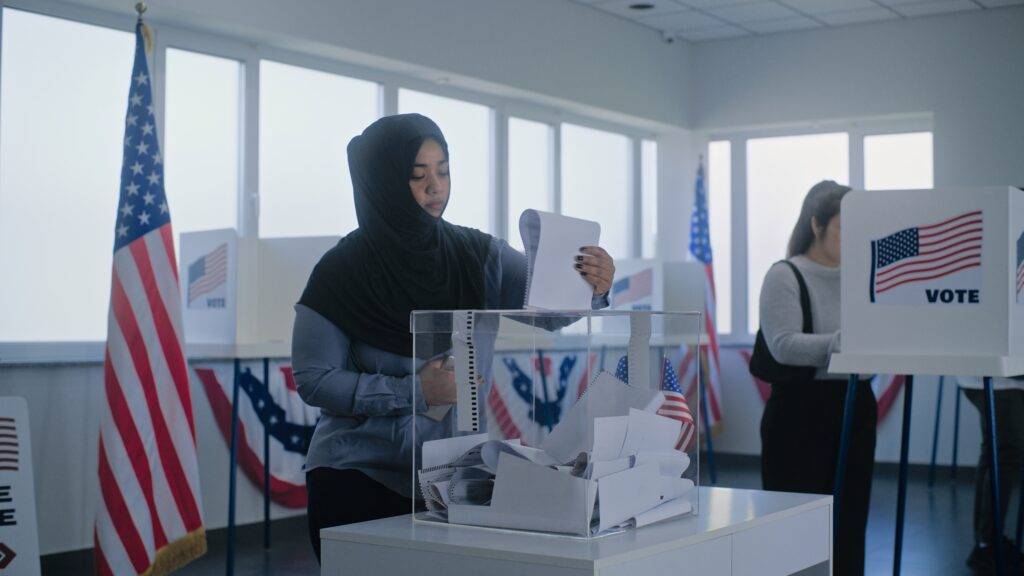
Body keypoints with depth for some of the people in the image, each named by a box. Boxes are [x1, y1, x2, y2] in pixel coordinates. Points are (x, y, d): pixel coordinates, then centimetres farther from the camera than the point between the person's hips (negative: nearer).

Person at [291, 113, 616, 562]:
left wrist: (591, 289, -29)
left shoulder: (476, 255, 2)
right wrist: (415, 391, -17)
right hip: (359, 476, -2)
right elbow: (313, 381, -9)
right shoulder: (342, 272, -8)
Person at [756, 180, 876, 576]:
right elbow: (783, 345, -19)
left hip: (855, 408, 6)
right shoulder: (785, 276, -6)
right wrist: (844, 341, -31)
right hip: (801, 413, -6)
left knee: (849, 523, 9)